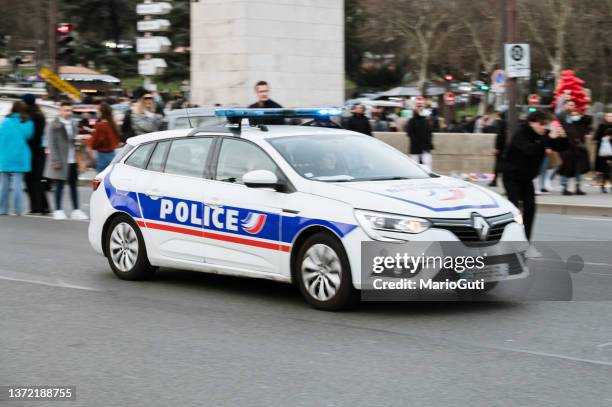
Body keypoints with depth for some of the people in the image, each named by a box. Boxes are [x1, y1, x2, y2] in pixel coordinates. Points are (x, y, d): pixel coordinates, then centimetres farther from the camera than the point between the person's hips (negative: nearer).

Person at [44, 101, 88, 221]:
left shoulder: (73, 125, 13)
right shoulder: (55, 125, -6)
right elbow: (52, 144, -9)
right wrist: (55, 160, -14)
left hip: (72, 161, 6)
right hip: (61, 161, -6)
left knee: (73, 185, 8)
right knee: (59, 185, 0)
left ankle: (76, 210, 12)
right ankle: (58, 210, 7)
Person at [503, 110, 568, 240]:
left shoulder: (544, 134, -2)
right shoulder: (521, 133, -22)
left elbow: (561, 147, 0)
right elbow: (530, 149, -40)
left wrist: (562, 137, -22)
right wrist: (549, 138, -43)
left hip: (527, 177, 6)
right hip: (512, 175, -6)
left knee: (530, 207, 0)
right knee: (513, 206, -14)